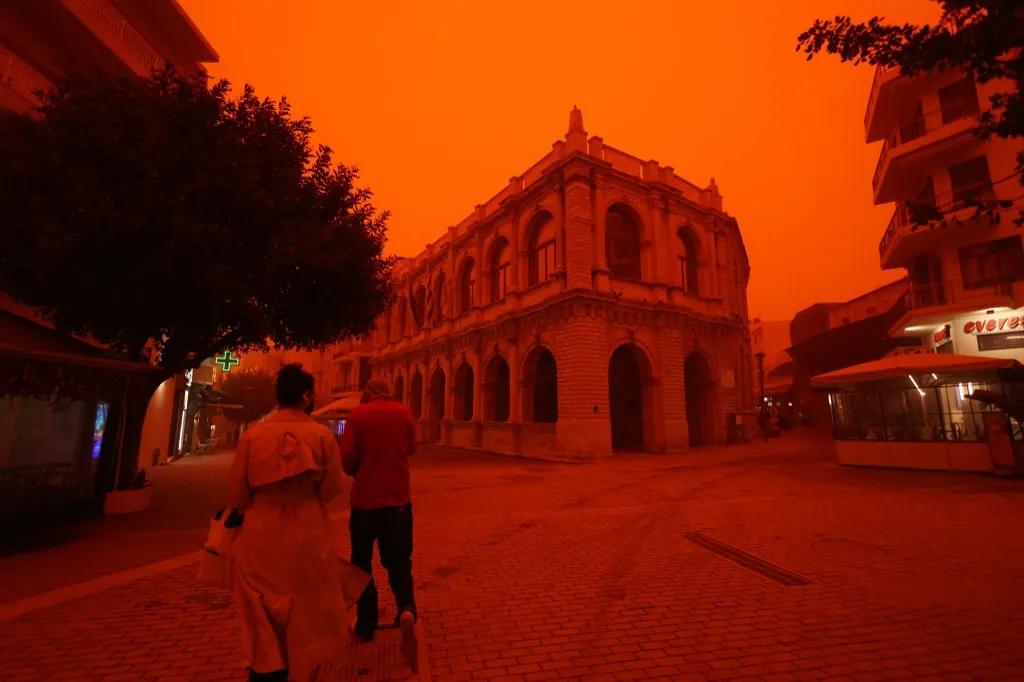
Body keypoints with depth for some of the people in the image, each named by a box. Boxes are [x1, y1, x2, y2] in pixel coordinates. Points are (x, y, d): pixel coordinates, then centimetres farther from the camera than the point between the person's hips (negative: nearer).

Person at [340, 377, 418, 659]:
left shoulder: (358, 413, -6)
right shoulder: (404, 412, -1)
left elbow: (347, 455, -12)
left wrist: (357, 473, 8)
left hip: (364, 499, -1)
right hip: (398, 498, 1)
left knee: (362, 562, 19)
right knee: (399, 562, 13)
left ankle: (366, 624, 26)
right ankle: (407, 611, -10)